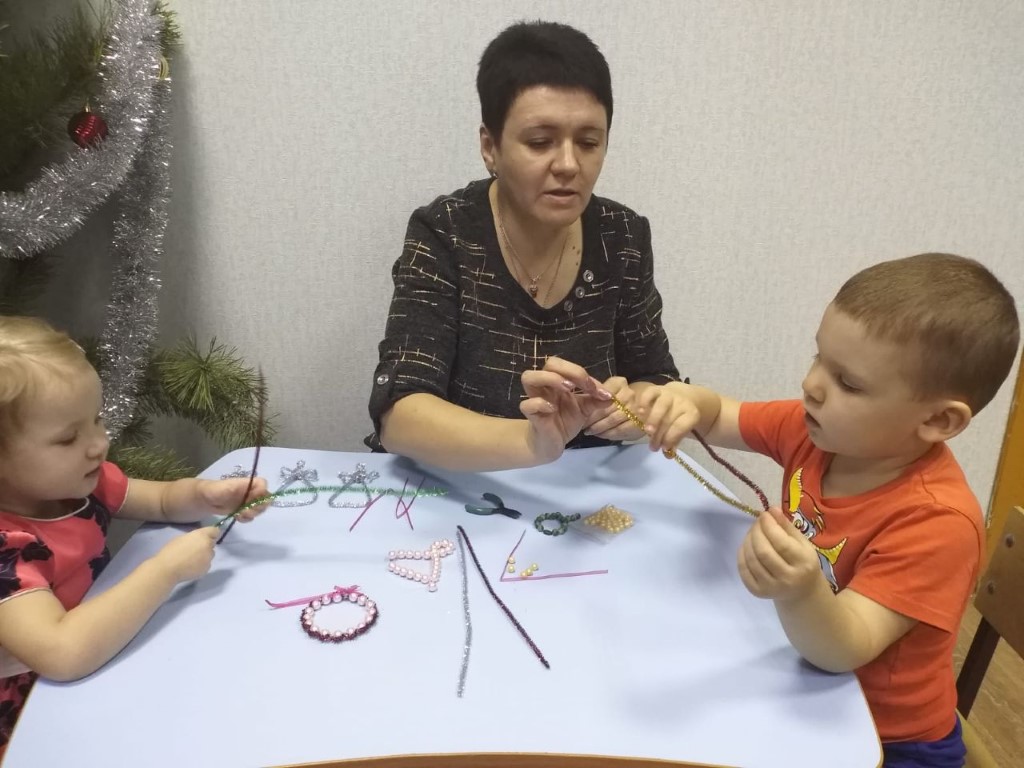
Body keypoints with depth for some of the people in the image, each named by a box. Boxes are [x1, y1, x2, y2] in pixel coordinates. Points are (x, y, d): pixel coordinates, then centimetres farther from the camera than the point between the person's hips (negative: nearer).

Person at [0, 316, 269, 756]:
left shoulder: (77, 481, -6)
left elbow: (163, 500, 9)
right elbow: (64, 653, -40)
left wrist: (206, 495, -13)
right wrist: (169, 568, -31)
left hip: (103, 684, 7)